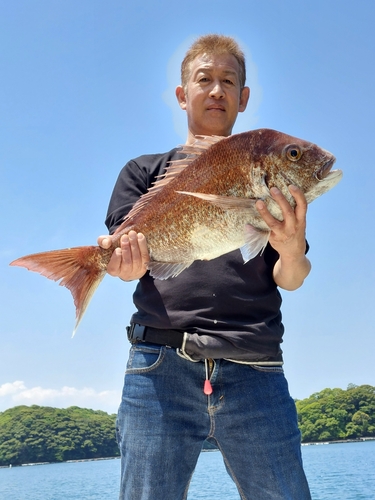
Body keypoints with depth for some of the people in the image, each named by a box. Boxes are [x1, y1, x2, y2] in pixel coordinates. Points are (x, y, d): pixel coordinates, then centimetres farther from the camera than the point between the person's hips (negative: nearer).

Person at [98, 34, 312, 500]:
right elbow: (127, 255, 4)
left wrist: (292, 251, -15)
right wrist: (126, 262, -21)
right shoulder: (145, 172, 17)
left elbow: (290, 280, 8)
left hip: (255, 371, 1)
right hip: (161, 364, 0)